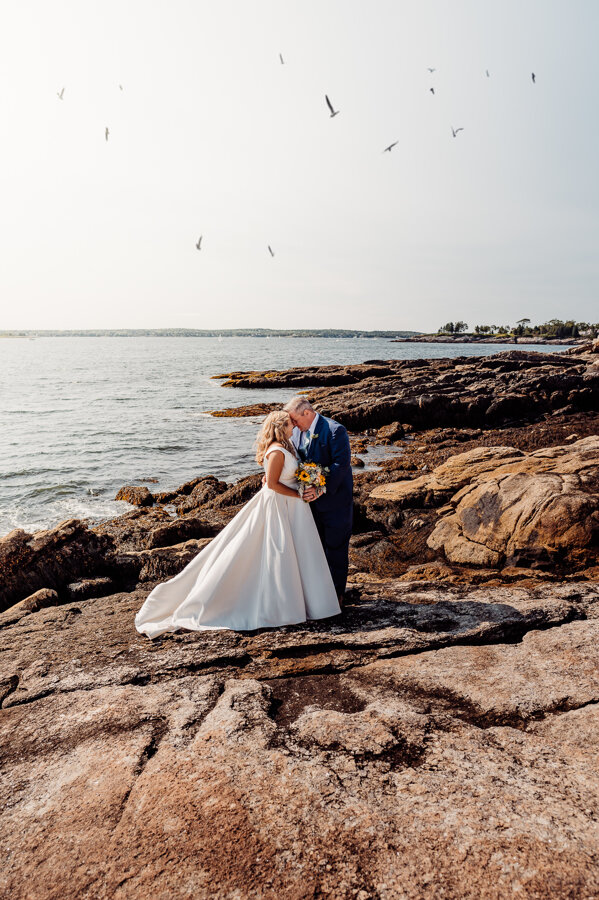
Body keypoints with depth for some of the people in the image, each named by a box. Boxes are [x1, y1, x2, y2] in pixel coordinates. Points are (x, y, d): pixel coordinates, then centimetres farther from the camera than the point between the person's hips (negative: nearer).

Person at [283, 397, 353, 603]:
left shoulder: (335, 430, -18)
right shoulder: (297, 432, 5)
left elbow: (342, 463, -24)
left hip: (334, 499, -7)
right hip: (311, 500, 7)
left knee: (335, 547, 6)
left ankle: (336, 592, 21)